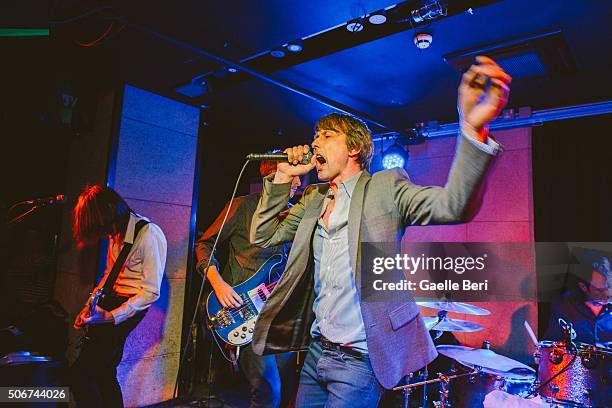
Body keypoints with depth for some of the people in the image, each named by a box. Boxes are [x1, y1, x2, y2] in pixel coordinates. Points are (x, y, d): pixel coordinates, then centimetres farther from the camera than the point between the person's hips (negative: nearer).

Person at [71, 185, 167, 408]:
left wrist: (110, 317, -23)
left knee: (80, 374, -12)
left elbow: (151, 292, -19)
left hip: (130, 306, -8)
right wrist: (89, 307, 11)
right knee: (103, 373, 12)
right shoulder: (117, 233, 8)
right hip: (111, 300, 8)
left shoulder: (149, 235, -19)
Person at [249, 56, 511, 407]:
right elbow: (263, 236, 10)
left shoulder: (385, 187, -7)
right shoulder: (313, 199, 10)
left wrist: (472, 127, -38)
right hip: (317, 350, 6)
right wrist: (282, 179, 1)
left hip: (360, 359, -6)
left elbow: (452, 205, -22)